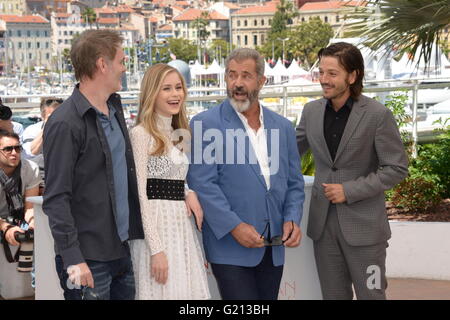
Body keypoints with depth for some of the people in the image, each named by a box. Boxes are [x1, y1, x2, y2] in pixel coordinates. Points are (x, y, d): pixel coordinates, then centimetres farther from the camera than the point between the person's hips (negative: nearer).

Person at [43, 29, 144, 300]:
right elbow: (56, 199, -16)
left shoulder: (114, 108, 12)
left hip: (122, 248, 8)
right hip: (88, 258, -8)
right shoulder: (65, 123, -14)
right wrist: (73, 258, -20)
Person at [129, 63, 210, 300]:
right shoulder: (141, 133, -9)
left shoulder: (177, 134, 15)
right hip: (155, 225, -7)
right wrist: (156, 250, -19)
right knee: (164, 291, -5)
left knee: (188, 290, 6)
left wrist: (190, 193, 0)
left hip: (181, 224, 7)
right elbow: (140, 194, -14)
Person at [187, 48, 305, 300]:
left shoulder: (283, 127, 11)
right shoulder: (205, 125, -4)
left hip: (273, 249, 5)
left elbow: (294, 182, 14)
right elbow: (202, 184, -11)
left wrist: (292, 219, -3)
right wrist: (234, 227, -17)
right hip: (230, 248, -5)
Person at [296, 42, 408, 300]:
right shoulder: (312, 111, 4)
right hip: (323, 223, 4)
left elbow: (397, 168, -9)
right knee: (334, 295, 12)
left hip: (363, 225, -4)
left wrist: (349, 191, -16)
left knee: (371, 294, 4)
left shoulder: (377, 115, -11)